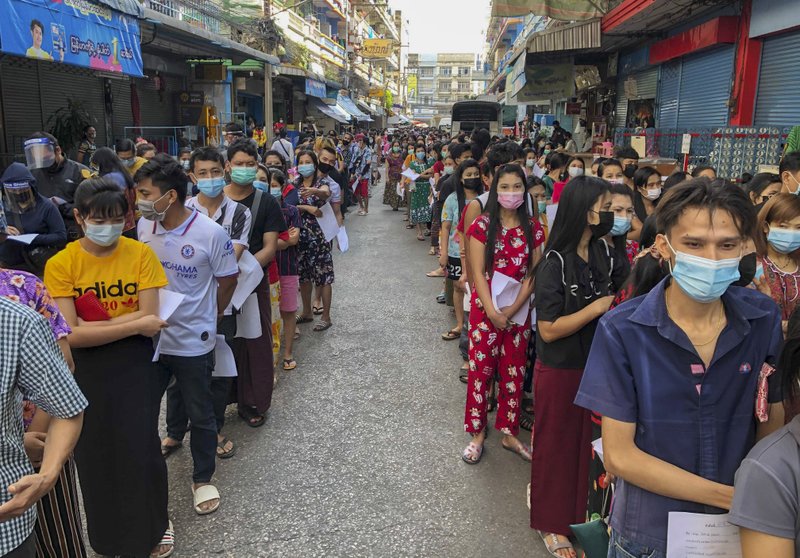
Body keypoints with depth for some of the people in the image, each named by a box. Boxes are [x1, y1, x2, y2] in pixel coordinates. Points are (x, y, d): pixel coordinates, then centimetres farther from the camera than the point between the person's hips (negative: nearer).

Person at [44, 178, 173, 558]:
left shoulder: (140, 254, -8)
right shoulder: (60, 264, -10)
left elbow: (151, 317, -14)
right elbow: (71, 334, -18)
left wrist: (93, 325, -19)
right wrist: (135, 324, -20)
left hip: (135, 367, 0)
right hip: (87, 372, 1)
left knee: (141, 449, 5)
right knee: (95, 454, 13)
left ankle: (153, 527, 34)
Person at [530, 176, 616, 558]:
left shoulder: (600, 253, 1)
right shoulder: (555, 263, -20)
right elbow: (548, 330, -22)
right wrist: (597, 307, -21)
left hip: (593, 365, 6)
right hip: (560, 371, -6)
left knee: (585, 441, 18)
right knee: (556, 445, 11)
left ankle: (577, 510, 40)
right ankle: (551, 522, 31)